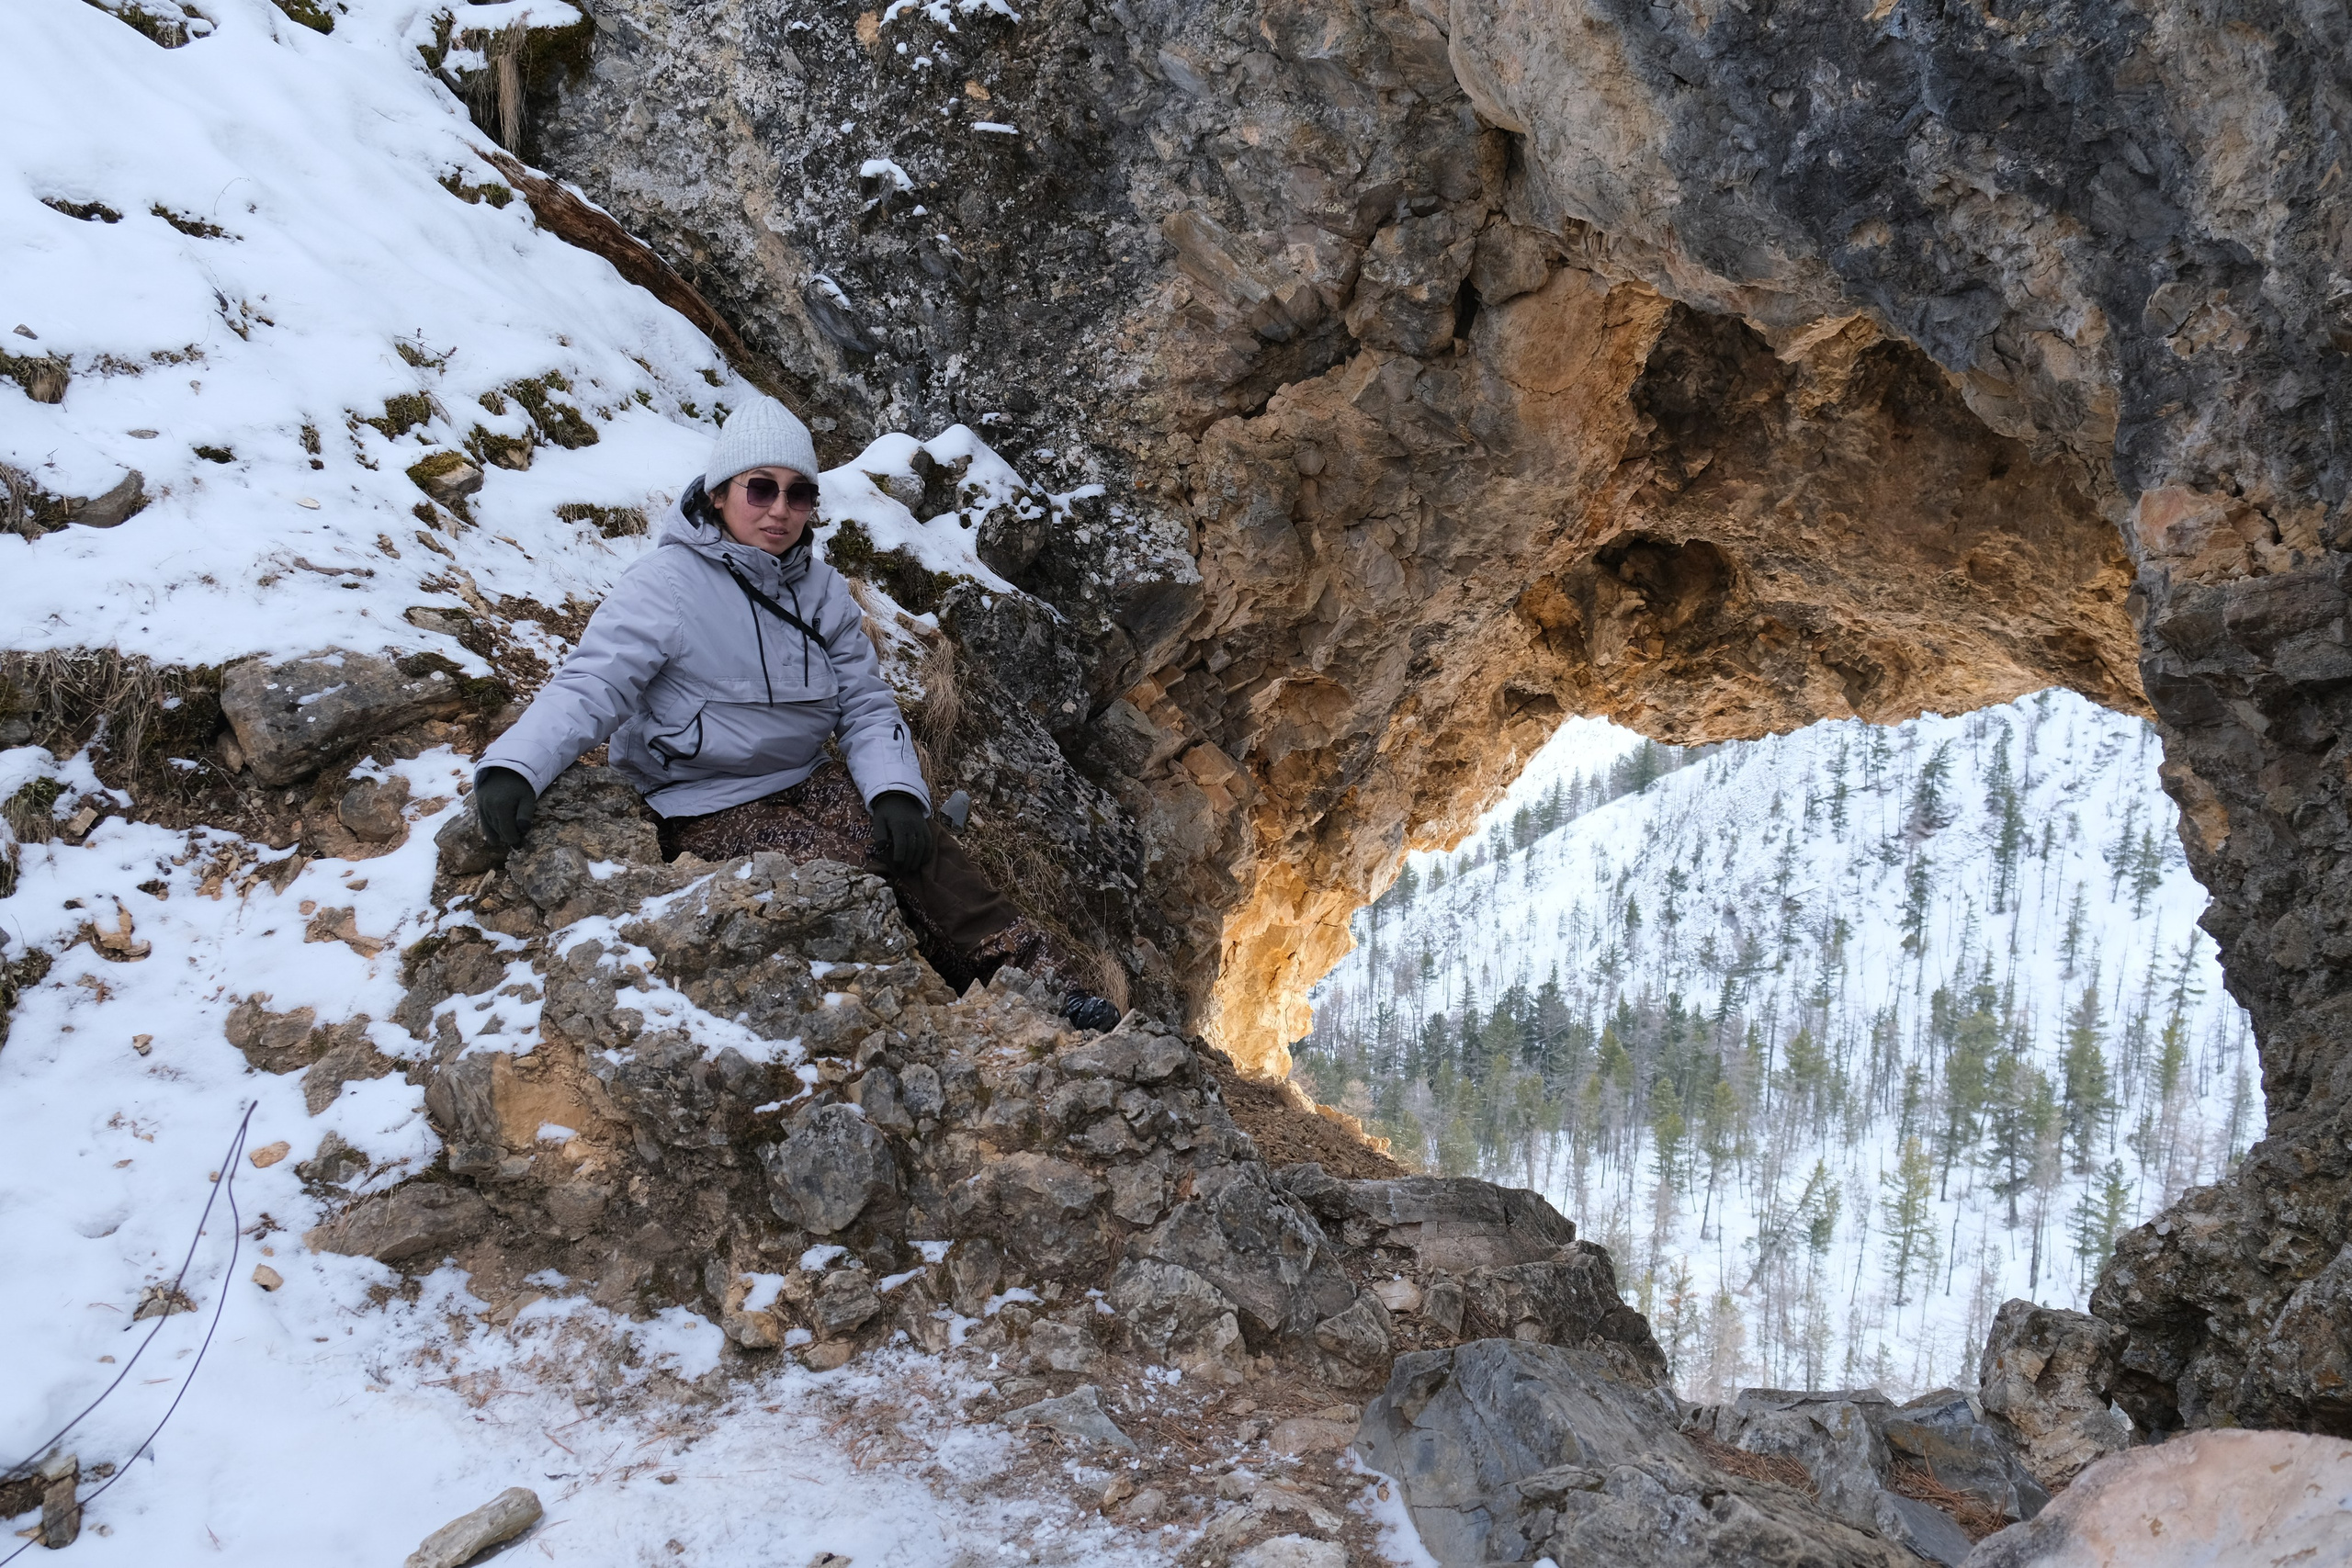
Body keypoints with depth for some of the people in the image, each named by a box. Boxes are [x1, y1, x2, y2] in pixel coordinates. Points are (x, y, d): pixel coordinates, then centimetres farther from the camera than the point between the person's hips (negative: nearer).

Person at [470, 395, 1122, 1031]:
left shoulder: (820, 589, 5)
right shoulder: (667, 583, -13)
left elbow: (865, 704, 2)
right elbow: (591, 687, -21)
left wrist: (896, 790, -17)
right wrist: (512, 766, -38)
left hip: (805, 781, 5)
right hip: (707, 809, -5)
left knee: (919, 845, -21)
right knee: (858, 869, -25)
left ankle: (1038, 977, -22)